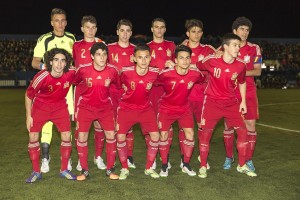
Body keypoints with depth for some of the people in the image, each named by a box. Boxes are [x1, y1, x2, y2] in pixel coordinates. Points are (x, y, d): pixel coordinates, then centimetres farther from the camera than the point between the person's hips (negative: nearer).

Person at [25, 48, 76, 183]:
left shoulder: (71, 73, -24)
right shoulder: (41, 77, -29)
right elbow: (28, 95, -12)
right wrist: (28, 116, -8)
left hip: (60, 107, 2)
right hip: (40, 107, -1)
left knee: (66, 136, -4)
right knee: (33, 137, -3)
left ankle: (64, 170, 13)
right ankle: (36, 172, 13)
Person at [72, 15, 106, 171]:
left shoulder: (101, 44, 9)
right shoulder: (77, 46, 10)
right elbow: (73, 66, 16)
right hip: (81, 88, 0)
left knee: (99, 123, 1)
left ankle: (98, 157, 16)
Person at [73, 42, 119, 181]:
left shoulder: (112, 71, -14)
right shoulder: (83, 70, -17)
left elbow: (118, 85, 5)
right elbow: (74, 83, 1)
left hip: (105, 107, 1)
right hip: (86, 106, -1)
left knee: (111, 135, -4)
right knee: (82, 136, -5)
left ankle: (110, 169, 12)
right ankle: (84, 170, 11)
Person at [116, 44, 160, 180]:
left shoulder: (155, 73, -17)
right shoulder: (126, 72, -22)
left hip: (145, 108, 2)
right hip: (126, 108, -1)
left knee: (155, 136, -7)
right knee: (120, 137, -9)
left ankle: (149, 168, 14)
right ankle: (124, 169, 14)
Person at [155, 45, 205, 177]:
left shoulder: (195, 73, -17)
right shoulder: (166, 74, -26)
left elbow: (202, 80, 7)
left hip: (184, 108, 2)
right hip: (166, 108, -2)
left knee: (190, 133, -5)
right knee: (164, 135, -3)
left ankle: (186, 165, 14)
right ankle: (164, 165, 15)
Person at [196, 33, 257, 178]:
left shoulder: (240, 65, -7)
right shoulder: (211, 61, -16)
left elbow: (242, 83, 10)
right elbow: (196, 67, 3)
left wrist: (243, 101, 7)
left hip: (231, 102, 3)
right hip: (212, 101, -3)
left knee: (242, 130, 0)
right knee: (206, 132, -4)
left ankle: (242, 166, 17)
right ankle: (203, 166, 13)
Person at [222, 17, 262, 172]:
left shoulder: (254, 49, 2)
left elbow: (257, 71, 1)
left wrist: (242, 72, -15)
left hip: (248, 92, 1)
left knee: (250, 125, -1)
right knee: (228, 125, 4)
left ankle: (248, 160, 14)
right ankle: (229, 157, 22)